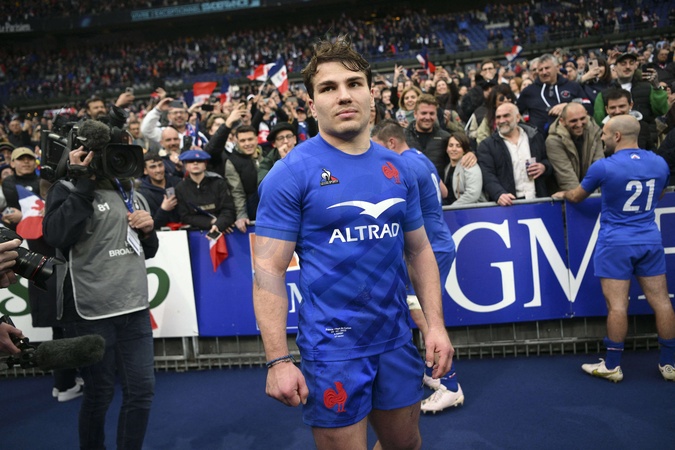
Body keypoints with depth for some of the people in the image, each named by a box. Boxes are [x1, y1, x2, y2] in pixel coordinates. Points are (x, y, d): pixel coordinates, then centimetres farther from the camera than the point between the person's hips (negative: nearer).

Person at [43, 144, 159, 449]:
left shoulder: (130, 193, 15)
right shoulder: (68, 190, 0)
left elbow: (148, 251, 22)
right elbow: (56, 236, -21)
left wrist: (148, 230, 0)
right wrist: (83, 182, -16)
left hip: (134, 307, 5)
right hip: (90, 311, -5)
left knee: (142, 389, 6)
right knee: (99, 393, 8)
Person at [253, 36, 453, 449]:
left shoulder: (398, 167, 4)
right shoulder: (290, 173, -11)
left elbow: (420, 249, 10)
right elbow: (269, 269, -13)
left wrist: (435, 323, 2)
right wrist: (278, 359, -17)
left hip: (397, 338, 5)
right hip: (332, 347, -5)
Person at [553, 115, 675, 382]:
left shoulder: (604, 167, -12)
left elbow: (576, 197, 3)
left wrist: (562, 194, 25)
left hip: (616, 243, -5)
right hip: (651, 241, 5)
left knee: (617, 305, -2)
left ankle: (612, 366, 8)